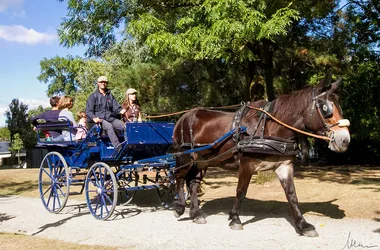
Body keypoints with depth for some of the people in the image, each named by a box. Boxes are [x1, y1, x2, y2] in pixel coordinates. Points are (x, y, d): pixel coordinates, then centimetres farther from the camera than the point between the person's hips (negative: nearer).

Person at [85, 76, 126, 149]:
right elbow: (88, 111, 2)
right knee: (109, 126, -36)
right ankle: (118, 147, -46)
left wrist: (120, 111, -10)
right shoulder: (93, 96, 9)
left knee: (125, 126, -22)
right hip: (99, 119, -4)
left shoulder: (110, 96, 22)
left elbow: (116, 107, 16)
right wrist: (94, 118, -20)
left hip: (111, 118, 5)